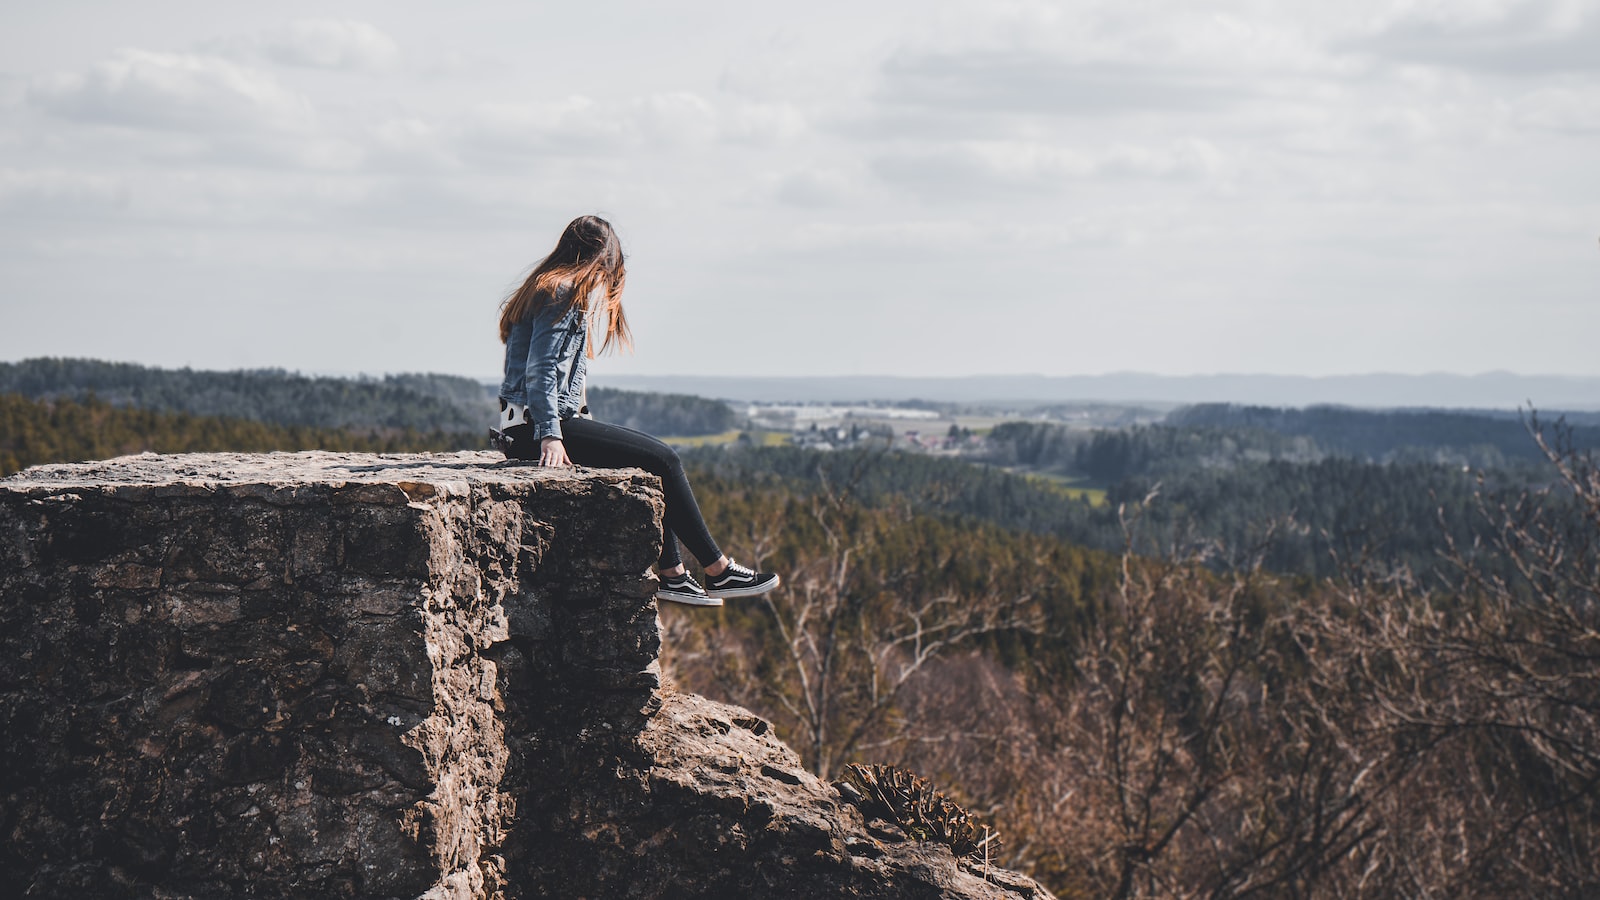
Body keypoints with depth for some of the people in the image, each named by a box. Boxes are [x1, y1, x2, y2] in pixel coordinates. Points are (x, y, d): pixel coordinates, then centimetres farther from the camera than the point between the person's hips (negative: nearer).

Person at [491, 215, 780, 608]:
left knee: (655, 455, 15)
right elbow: (540, 370, -20)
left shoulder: (547, 288, 20)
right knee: (663, 460, -9)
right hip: (534, 426, -11)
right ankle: (718, 572, -3)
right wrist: (550, 437, -24)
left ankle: (672, 575, 10)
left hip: (532, 424, 11)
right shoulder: (565, 294, -11)